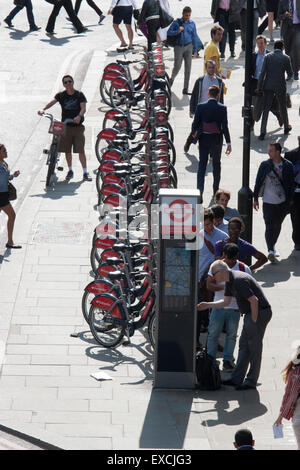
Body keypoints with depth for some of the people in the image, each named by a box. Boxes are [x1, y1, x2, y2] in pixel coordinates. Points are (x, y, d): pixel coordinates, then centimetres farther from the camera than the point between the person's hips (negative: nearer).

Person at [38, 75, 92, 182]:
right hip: (65, 126, 2)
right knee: (67, 150, 7)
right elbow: (52, 102, -14)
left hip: (77, 126, -2)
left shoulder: (79, 95, -1)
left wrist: (79, 116, -35)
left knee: (81, 150, -6)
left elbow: (83, 108, -13)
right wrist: (43, 109, -33)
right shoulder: (61, 95, 2)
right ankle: (70, 171, 24)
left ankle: (85, 173, -1)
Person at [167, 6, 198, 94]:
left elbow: (194, 37, 11)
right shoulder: (176, 22, -2)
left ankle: (185, 89, 3)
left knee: (188, 67, -2)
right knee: (177, 66, -1)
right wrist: (177, 31, -16)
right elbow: (169, 32, 2)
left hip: (188, 47, 2)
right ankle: (172, 78, 34)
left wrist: (195, 50, 9)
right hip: (178, 47, -2)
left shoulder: (192, 23, 6)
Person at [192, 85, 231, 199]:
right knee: (216, 164, 15)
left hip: (203, 138, 0)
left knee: (202, 164, 5)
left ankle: (200, 189, -4)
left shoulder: (200, 106, -8)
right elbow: (225, 126, -10)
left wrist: (194, 133, 18)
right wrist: (228, 143, -5)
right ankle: (216, 190, 23)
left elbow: (195, 123, -4)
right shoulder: (222, 108, -10)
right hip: (217, 139, 0)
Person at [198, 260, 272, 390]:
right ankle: (236, 379, 15)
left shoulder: (239, 280, -23)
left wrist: (254, 321, -17)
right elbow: (226, 302, 19)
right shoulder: (230, 281, 9)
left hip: (259, 312, -10)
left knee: (254, 348, -3)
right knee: (243, 345, 11)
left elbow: (254, 300, -24)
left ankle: (251, 382, 5)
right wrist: (207, 305, 12)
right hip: (250, 313, 10)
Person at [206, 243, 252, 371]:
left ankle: (228, 360, 18)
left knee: (231, 334, 6)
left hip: (235, 308, 0)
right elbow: (209, 285, -5)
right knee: (213, 333, 1)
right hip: (219, 306, 0)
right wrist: (224, 286, -20)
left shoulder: (244, 269, -1)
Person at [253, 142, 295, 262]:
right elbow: (258, 182, 2)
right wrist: (255, 198, 2)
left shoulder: (288, 165, -1)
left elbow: (291, 183, 5)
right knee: (269, 227, -10)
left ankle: (272, 247, 34)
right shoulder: (265, 165, -3)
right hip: (268, 202, -2)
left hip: (283, 202, 2)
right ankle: (271, 251, -17)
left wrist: (289, 200, 2)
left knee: (277, 226, 15)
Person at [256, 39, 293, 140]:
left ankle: (263, 132, -8)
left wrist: (259, 87, -3)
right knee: (283, 107, 20)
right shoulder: (286, 58, -5)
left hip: (268, 86, 0)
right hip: (280, 86, 0)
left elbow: (262, 73, -8)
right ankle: (286, 127, 38)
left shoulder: (267, 57, -4)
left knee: (266, 109, 1)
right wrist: (288, 77, 26)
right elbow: (290, 74, 2)